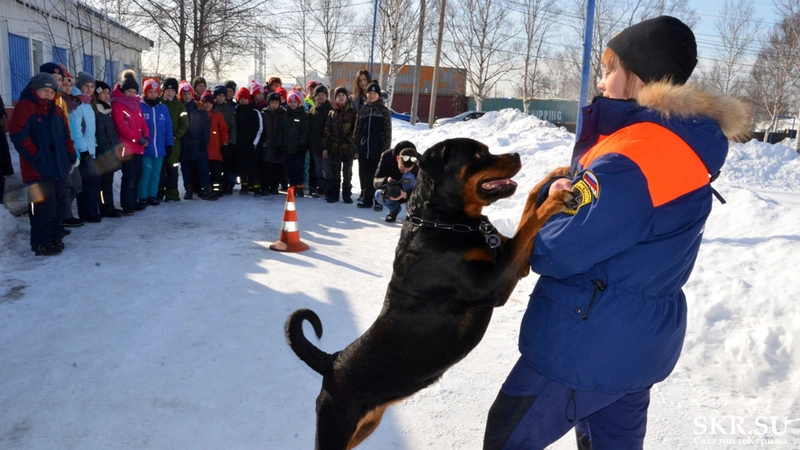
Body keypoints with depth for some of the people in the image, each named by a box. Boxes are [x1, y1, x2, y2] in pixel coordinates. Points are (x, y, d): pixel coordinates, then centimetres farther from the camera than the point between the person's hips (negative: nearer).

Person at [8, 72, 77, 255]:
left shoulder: (57, 111, 18)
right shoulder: (24, 107, -5)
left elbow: (66, 136, 22)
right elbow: (18, 135, -14)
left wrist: (70, 155, 9)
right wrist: (35, 157, -19)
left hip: (58, 168, 8)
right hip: (38, 170, -8)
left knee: (58, 205, 12)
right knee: (44, 206, -9)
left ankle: (55, 237, 23)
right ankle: (41, 243, -1)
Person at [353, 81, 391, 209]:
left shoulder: (384, 111, 2)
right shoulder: (362, 109, 11)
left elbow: (387, 133, -2)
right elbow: (357, 131, 11)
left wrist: (385, 150, -9)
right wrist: (355, 149, 4)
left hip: (377, 151, -3)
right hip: (363, 150, 3)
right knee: (365, 176, 7)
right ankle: (367, 198, 16)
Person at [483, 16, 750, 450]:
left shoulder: (635, 158, -26)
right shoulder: (683, 144, 6)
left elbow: (560, 251, -24)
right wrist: (569, 192, -8)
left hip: (587, 343, -9)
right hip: (640, 338, 10)